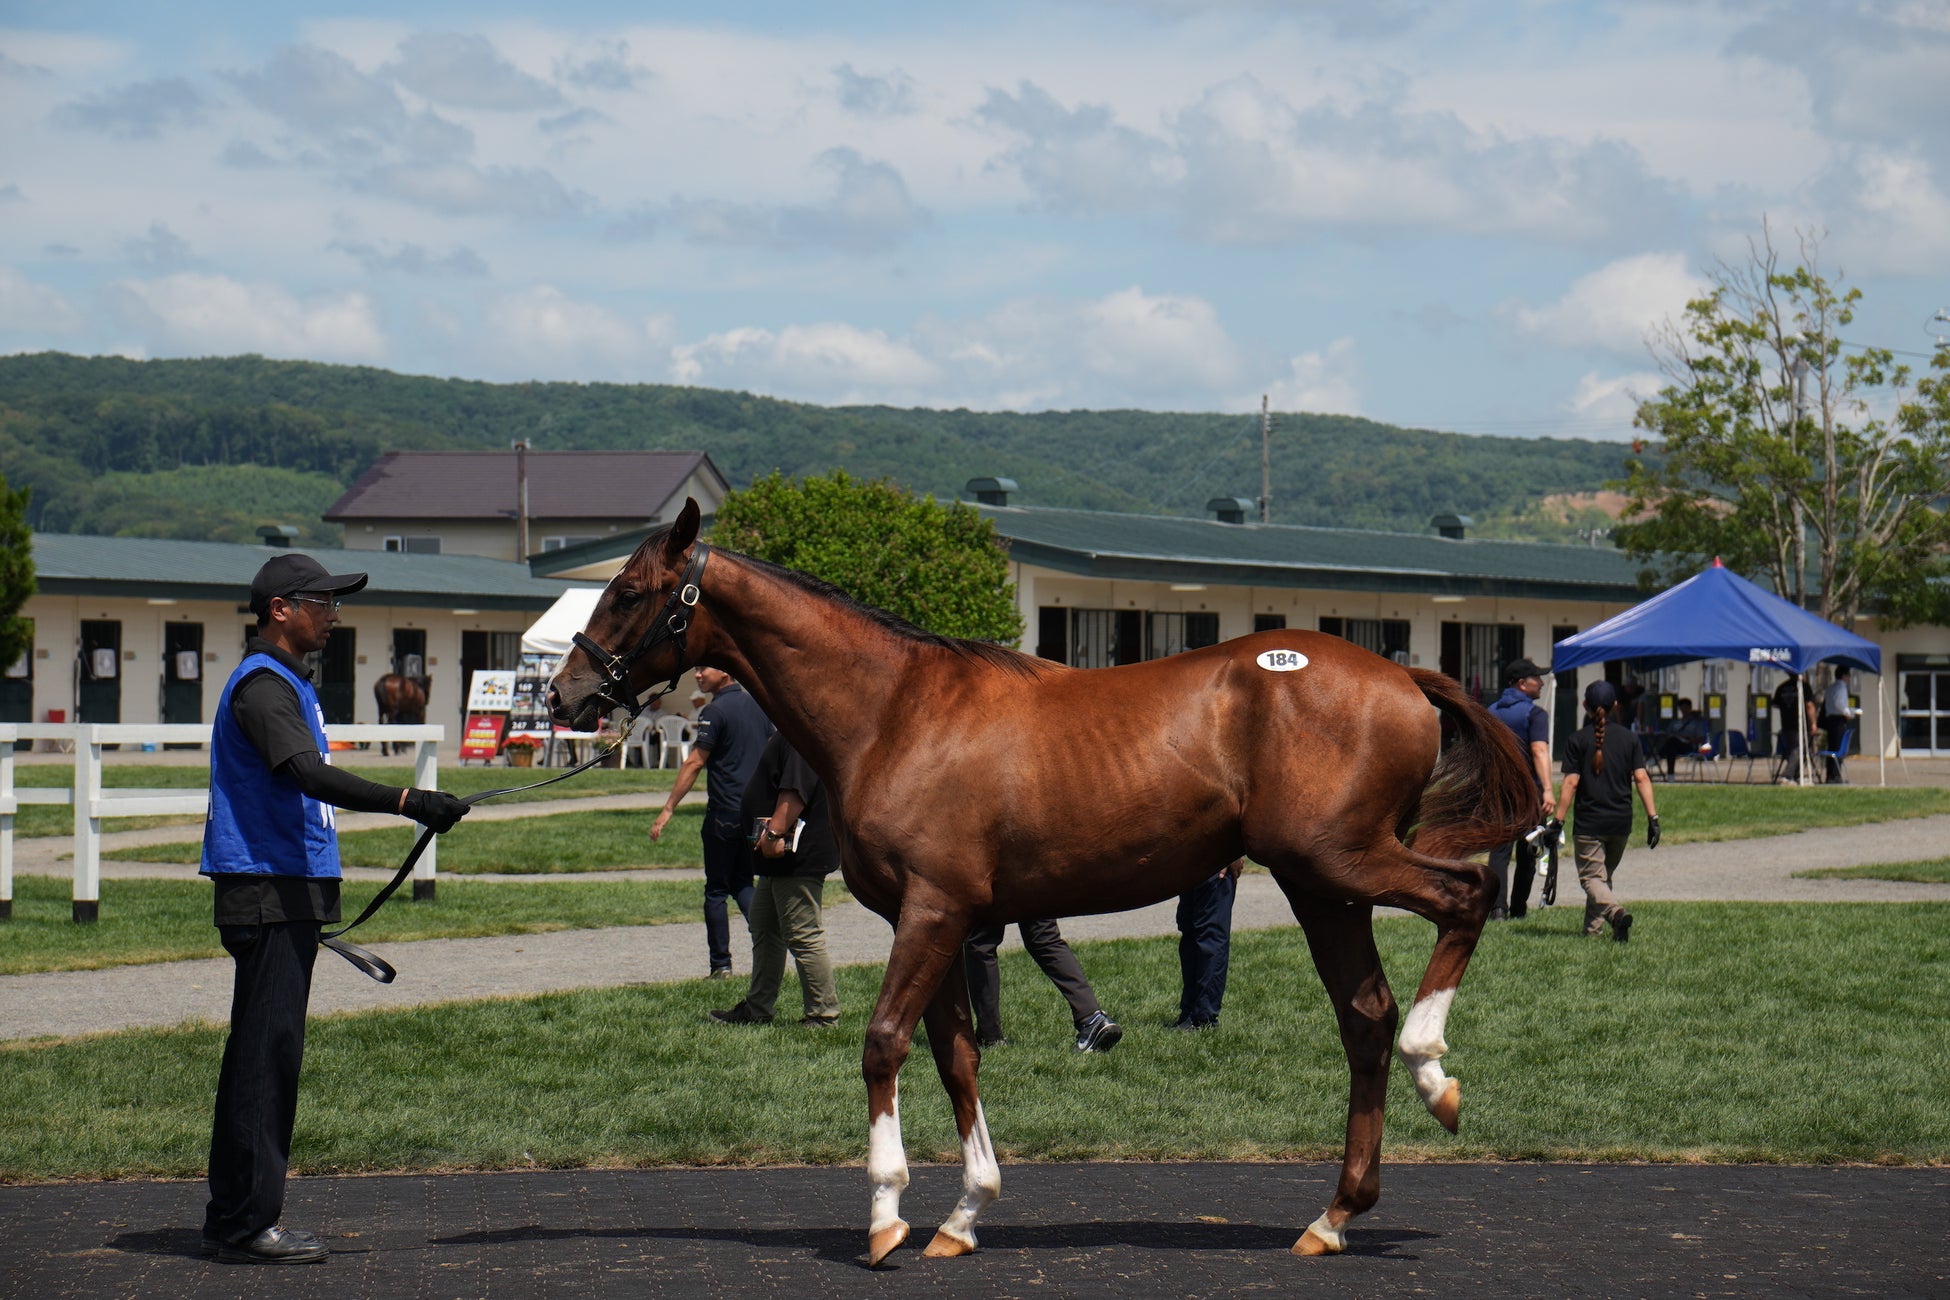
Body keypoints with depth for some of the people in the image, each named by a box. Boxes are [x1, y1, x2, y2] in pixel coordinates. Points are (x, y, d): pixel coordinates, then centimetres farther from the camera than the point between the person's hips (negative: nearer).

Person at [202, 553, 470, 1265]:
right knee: (265, 1052, -10)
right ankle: (245, 1223, -8)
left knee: (269, 1053, 12)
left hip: (290, 891, 11)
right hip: (268, 892, -11)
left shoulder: (287, 682, 19)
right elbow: (306, 772, -29)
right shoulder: (262, 684, -14)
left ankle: (237, 1216, 17)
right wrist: (406, 801, -37)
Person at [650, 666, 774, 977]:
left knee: (716, 890, 3)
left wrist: (668, 809, -13)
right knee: (742, 884, 15)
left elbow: (694, 764, -16)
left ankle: (720, 963, 4)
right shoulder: (756, 705, 10)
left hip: (725, 812, -7)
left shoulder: (716, 711, -13)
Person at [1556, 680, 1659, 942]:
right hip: (1621, 822, 3)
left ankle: (1616, 911, -30)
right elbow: (1641, 778, -1)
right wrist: (1652, 816, 0)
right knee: (1604, 875, 20)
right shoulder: (1628, 738, 4)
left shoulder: (1579, 740, -4)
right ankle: (1594, 927, 19)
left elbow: (1570, 783, -9)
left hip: (1588, 822, -3)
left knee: (1591, 877, -3)